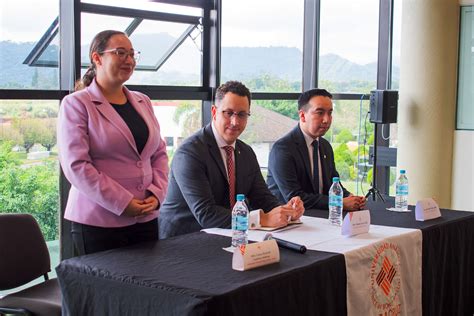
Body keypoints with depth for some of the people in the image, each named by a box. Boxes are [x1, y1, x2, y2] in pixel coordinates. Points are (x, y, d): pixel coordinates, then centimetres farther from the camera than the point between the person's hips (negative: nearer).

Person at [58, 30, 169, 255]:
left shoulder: (143, 102, 13)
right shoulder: (76, 104, -4)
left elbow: (160, 153, 15)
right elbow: (76, 165, -12)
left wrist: (157, 194, -2)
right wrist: (123, 203, -16)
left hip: (146, 218, 5)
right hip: (98, 222, -5)